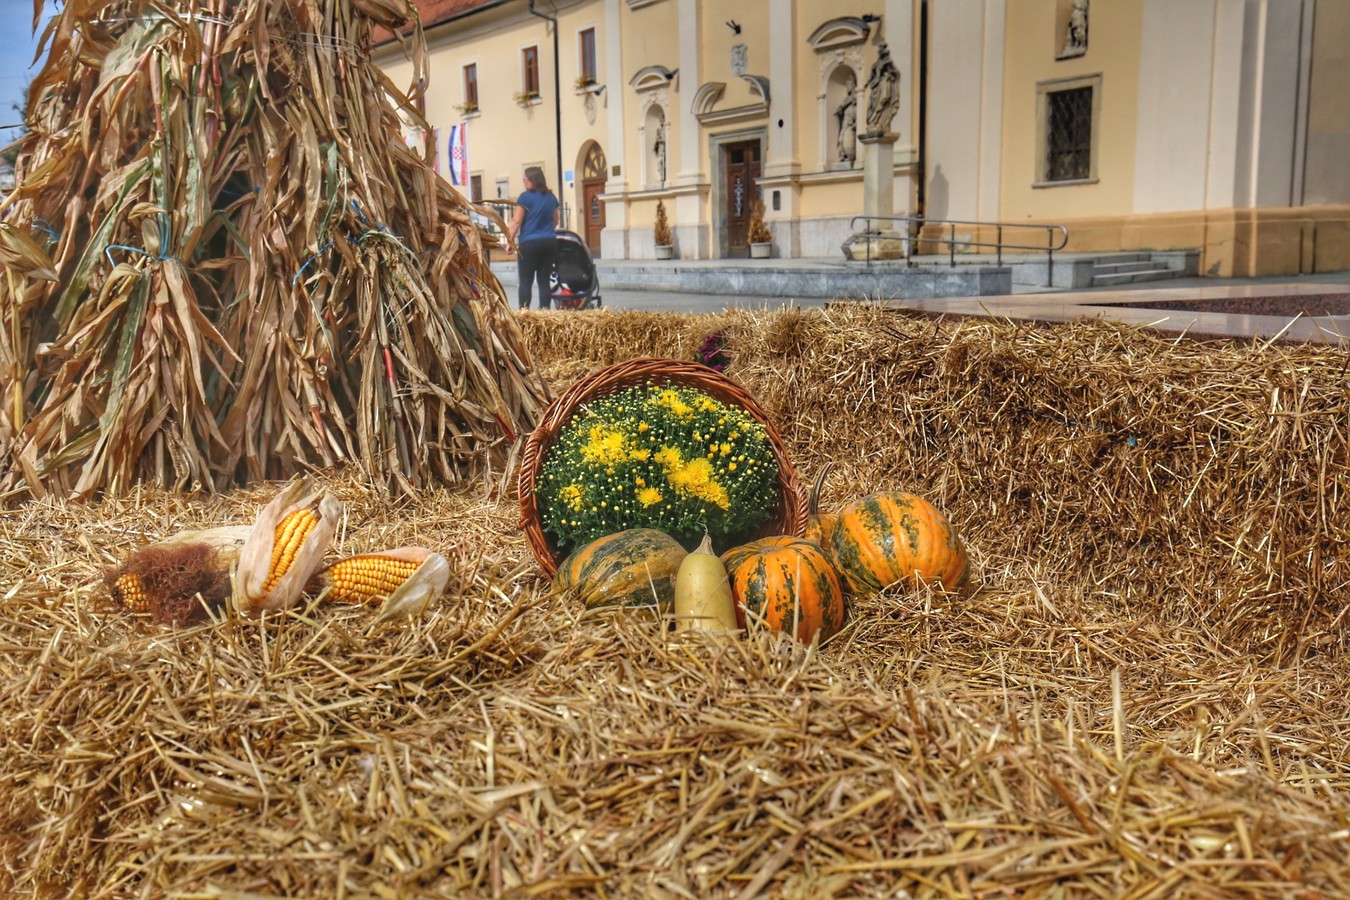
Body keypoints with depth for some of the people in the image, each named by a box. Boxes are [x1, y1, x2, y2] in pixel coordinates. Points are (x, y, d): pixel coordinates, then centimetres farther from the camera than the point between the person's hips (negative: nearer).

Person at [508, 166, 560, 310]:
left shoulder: (525, 197, -6)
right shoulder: (551, 197, 12)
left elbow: (517, 221, -8)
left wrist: (511, 240, -3)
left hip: (529, 243, -5)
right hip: (550, 242, 5)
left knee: (526, 281, -2)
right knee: (544, 280, 6)